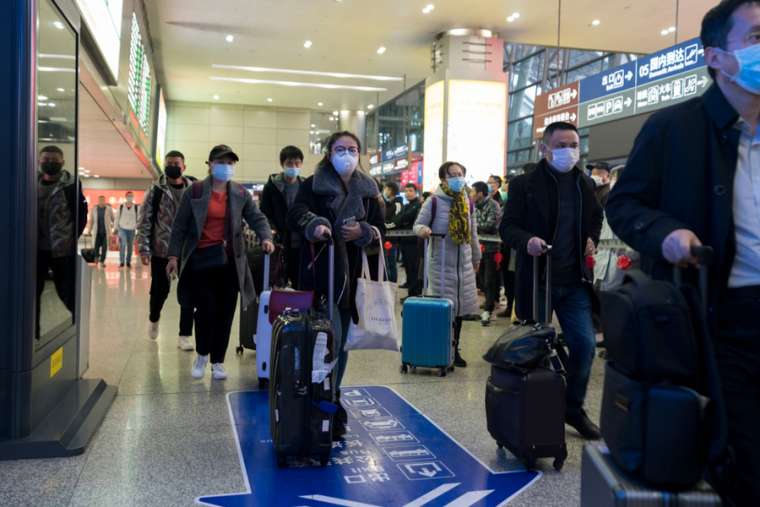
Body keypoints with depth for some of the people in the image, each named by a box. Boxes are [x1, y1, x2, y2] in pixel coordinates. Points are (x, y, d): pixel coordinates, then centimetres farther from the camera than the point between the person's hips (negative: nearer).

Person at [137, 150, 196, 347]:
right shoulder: (156, 191, -2)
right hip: (161, 250, -1)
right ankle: (153, 319, 40)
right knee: (160, 290, 9)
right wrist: (144, 249, -10)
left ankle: (185, 335, 10)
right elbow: (144, 222, -3)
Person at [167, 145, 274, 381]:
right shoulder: (195, 191, 0)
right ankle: (202, 354, 21)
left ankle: (218, 361, 19)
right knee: (206, 309, -6)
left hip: (229, 260, 3)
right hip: (201, 258, -2)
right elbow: (180, 225, 1)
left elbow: (257, 218, 4)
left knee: (225, 312, 5)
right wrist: (174, 255, -3)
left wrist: (266, 237, -16)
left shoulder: (241, 193, 7)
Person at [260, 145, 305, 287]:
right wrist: (275, 236, -15)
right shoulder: (272, 186, 1)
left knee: (300, 285, 7)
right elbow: (264, 215, -2)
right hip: (280, 245, -2)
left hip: (301, 245, 2)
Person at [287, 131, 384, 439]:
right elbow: (296, 214, -14)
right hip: (320, 273, -4)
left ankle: (331, 398, 27)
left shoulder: (368, 189, 13)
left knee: (341, 340, 11)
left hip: (352, 274, 4)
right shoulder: (313, 185, 2)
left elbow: (380, 228, 14)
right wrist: (314, 225, -35)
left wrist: (363, 232, -8)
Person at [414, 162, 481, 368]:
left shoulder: (467, 203, 10)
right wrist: (422, 229, -26)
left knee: (460, 308, 7)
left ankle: (455, 350, 18)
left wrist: (476, 258, 22)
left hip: (464, 264, 5)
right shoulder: (434, 201, -6)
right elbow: (418, 224, -3)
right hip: (441, 263, -5)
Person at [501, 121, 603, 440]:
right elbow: (508, 226, -6)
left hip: (574, 280, 4)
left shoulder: (585, 184, 9)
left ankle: (574, 408, 21)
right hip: (537, 279, -3)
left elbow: (596, 218, 25)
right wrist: (527, 241, -26)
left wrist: (592, 239, 5)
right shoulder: (524, 184, -5)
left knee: (585, 344, 0)